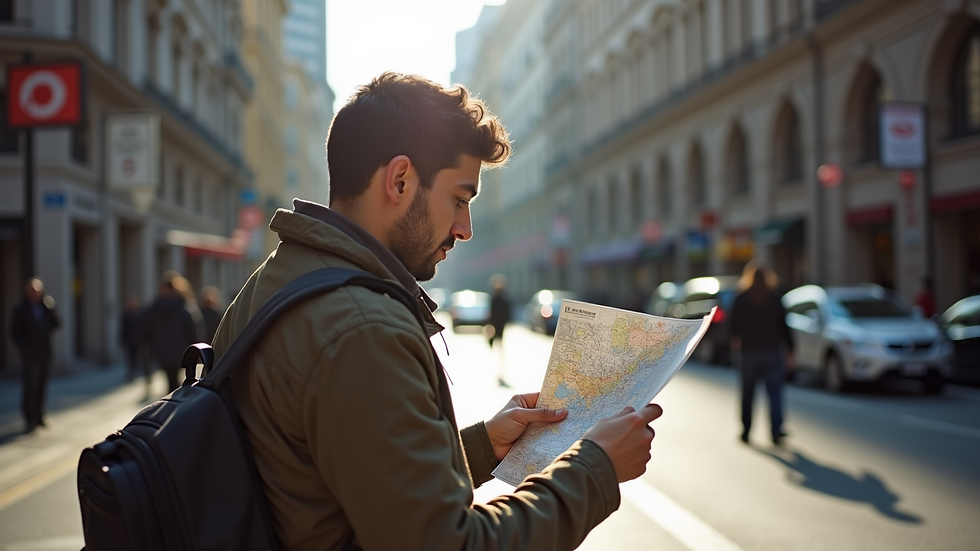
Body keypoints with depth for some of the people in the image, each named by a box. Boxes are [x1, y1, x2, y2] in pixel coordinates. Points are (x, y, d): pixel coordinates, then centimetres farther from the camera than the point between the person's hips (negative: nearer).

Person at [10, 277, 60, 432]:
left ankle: (39, 417, 15)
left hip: (45, 354, 4)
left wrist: (51, 309, -9)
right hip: (30, 355, -4)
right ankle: (30, 420, -6)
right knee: (31, 386, -9)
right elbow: (15, 332, -2)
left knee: (42, 387, 8)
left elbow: (57, 324, 3)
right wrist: (24, 347, -15)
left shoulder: (45, 307, 11)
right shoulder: (20, 309, 1)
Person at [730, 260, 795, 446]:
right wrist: (789, 352, 4)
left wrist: (736, 341, 24)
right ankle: (776, 432, -8)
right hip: (772, 351, 0)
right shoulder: (775, 298, -1)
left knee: (748, 393, 10)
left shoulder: (741, 299, -2)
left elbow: (734, 326, 4)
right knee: (775, 392, 1)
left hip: (749, 351, 0)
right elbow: (784, 326, -1)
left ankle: (746, 430, 14)